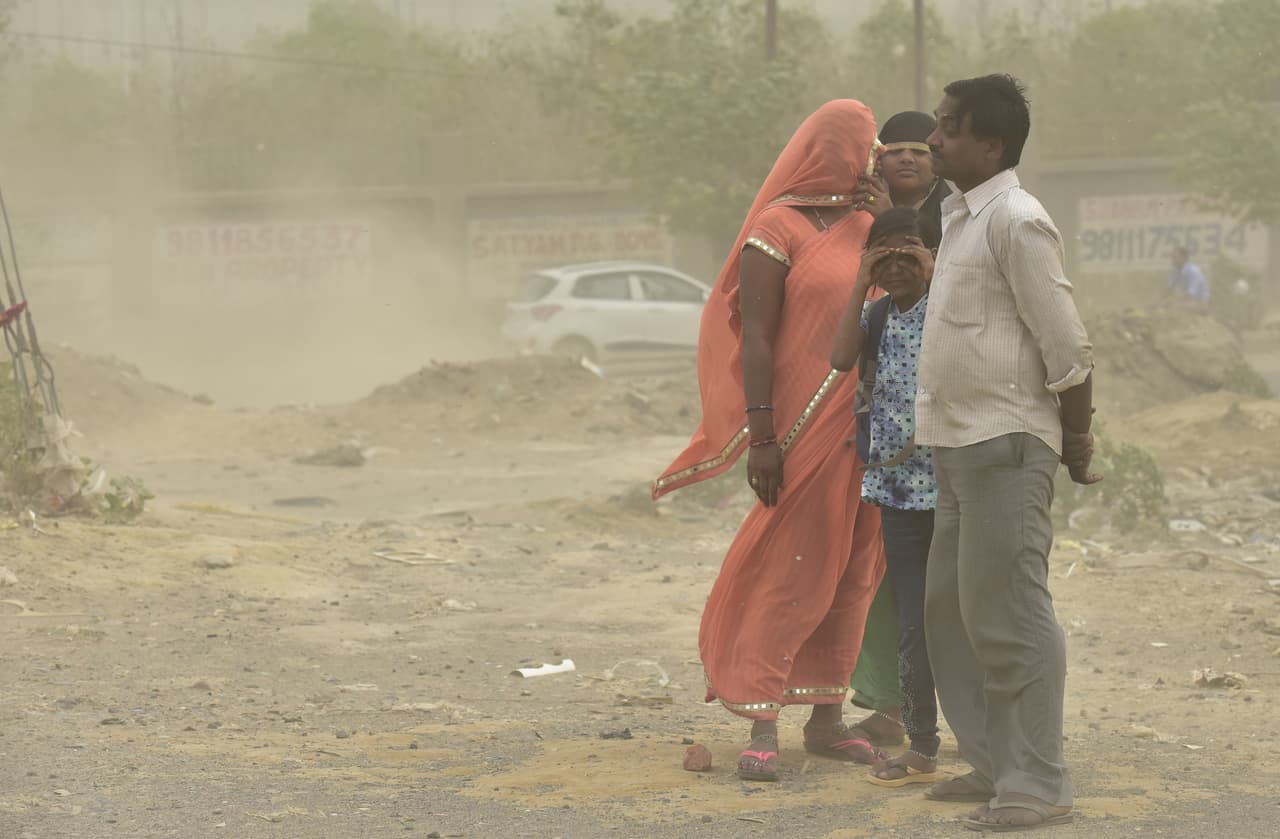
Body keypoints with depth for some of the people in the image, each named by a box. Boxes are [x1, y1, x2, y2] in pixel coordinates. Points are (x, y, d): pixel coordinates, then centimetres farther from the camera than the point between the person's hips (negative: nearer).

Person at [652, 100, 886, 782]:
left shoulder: (868, 228, 14)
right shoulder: (777, 229, -7)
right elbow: (754, 336, -11)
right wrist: (761, 435, -17)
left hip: (869, 424, 7)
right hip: (806, 427, -7)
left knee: (852, 572, 8)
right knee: (790, 572, -8)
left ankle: (826, 719, 15)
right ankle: (761, 727, -6)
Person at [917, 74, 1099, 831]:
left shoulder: (1016, 220, -14)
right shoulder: (965, 218, 15)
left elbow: (1066, 344, -16)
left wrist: (1078, 440, -10)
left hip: (1005, 445, -10)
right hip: (961, 444, 10)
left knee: (1009, 614, -8)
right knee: (951, 609, 13)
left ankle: (1039, 786, -4)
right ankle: (996, 763, 21)